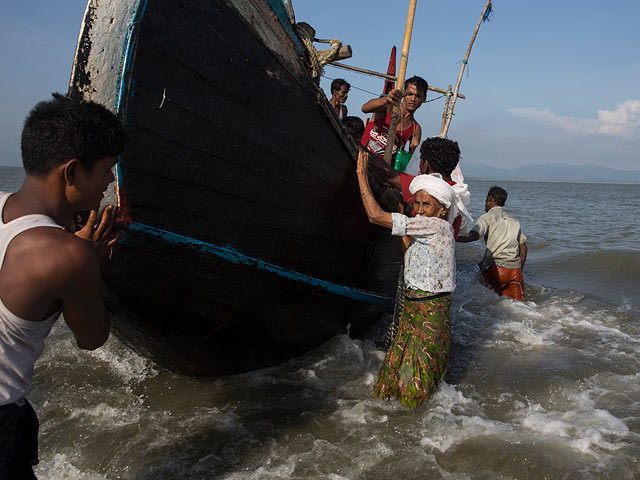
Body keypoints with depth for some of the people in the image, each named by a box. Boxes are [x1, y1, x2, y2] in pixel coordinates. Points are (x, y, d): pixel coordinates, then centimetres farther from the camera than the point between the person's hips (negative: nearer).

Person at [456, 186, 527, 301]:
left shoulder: (488, 217, 2)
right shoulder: (514, 221, 22)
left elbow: (474, 236, -16)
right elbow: (523, 248, 19)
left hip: (496, 268, -6)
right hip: (516, 270, 6)